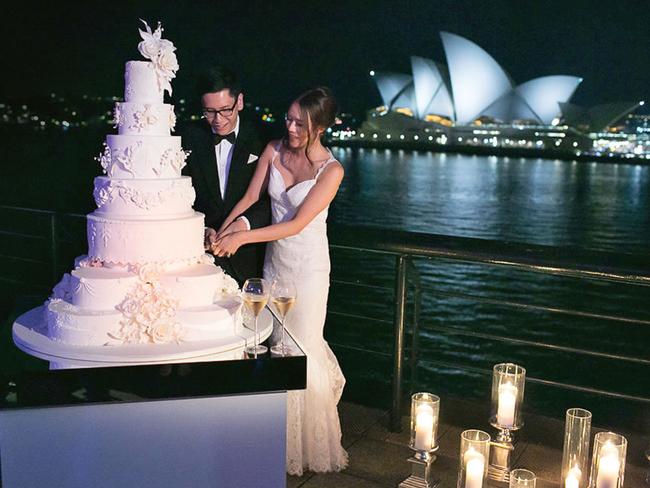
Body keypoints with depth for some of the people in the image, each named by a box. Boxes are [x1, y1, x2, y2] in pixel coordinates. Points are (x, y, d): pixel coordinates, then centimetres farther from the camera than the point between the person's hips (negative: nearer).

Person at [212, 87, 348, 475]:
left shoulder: (331, 170, -16)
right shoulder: (274, 151, -2)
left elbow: (297, 223, -21)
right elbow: (251, 197, 1)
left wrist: (242, 237, -23)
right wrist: (222, 232, -12)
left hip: (308, 267, -4)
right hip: (275, 260, 5)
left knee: (302, 349, 4)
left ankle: (310, 446, 25)